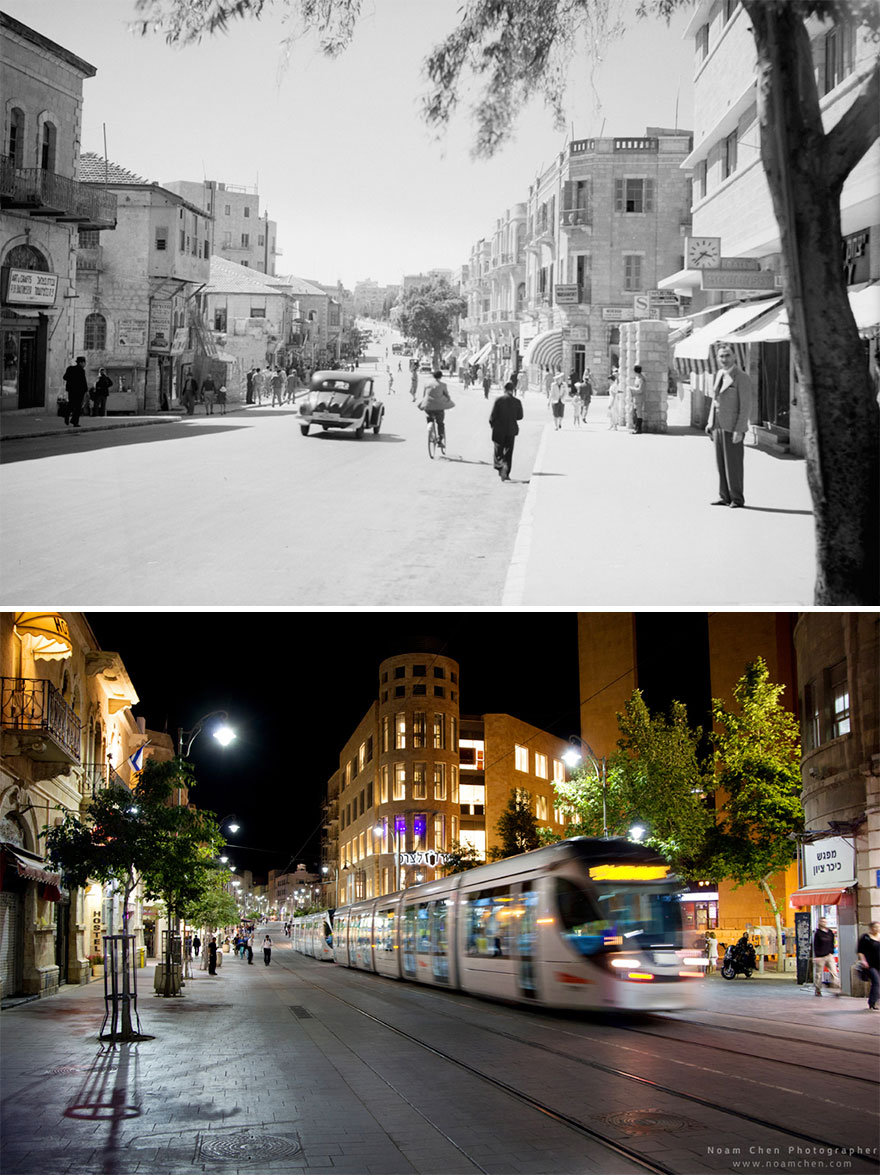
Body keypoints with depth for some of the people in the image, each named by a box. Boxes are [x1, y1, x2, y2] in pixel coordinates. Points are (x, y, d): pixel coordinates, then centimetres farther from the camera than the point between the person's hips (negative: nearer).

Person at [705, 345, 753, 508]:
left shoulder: (741, 378, -11)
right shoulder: (720, 374, 14)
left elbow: (746, 406, -13)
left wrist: (739, 430, -18)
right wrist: (710, 423, 14)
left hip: (732, 428, -7)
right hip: (718, 426, 7)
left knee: (733, 464, -3)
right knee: (721, 464, 8)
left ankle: (736, 498, 5)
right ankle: (724, 496, 14)